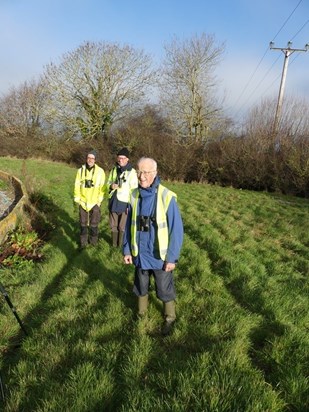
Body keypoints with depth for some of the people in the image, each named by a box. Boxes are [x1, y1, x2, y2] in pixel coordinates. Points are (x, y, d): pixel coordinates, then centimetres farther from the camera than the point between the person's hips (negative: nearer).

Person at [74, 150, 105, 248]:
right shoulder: (81, 170, -3)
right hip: (83, 201, 2)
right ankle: (83, 242, 25)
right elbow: (77, 186, 2)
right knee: (83, 223, 12)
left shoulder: (100, 171, -7)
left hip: (95, 202, -1)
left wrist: (99, 200, -5)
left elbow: (102, 187, -2)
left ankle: (93, 240, 27)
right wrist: (77, 199, 0)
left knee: (94, 223, 9)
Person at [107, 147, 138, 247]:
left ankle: (121, 245, 19)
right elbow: (109, 182, 19)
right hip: (113, 202, 6)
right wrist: (111, 186, -6)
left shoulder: (131, 172, -11)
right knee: (113, 225, 15)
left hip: (124, 203, -5)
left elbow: (134, 190, -11)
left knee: (123, 226, 4)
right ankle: (114, 244, 31)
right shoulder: (114, 170, 8)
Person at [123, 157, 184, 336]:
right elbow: (129, 225, 4)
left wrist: (172, 257, -15)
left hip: (160, 256, -4)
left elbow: (177, 229, -16)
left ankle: (170, 318, 38)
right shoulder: (135, 195, -4)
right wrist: (127, 250, 4)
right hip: (140, 254, 4)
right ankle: (141, 313, 46)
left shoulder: (167, 197, -19)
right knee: (141, 287, 22)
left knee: (165, 290, 14)